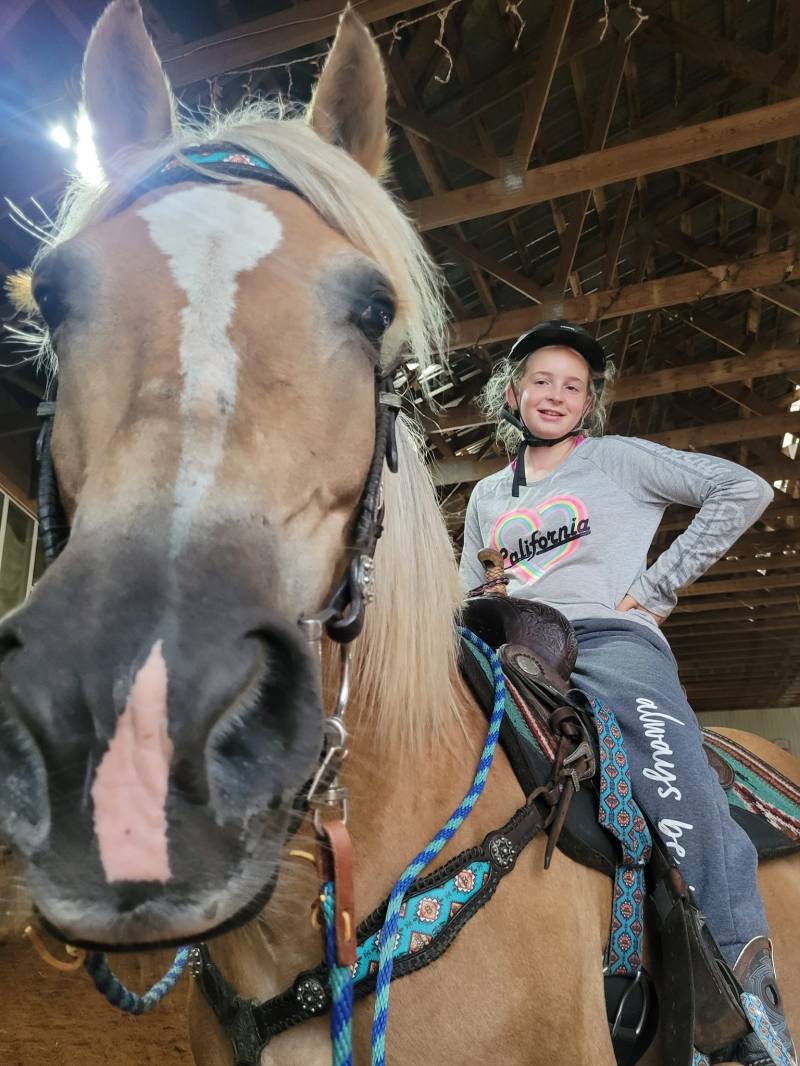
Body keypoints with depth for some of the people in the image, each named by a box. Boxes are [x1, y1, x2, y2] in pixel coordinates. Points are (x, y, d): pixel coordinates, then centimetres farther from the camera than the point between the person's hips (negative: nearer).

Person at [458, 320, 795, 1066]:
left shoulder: (620, 459, 12)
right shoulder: (487, 496, 24)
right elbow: (470, 599, 29)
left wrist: (657, 586, -1)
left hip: (612, 641, -4)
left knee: (690, 818, -21)